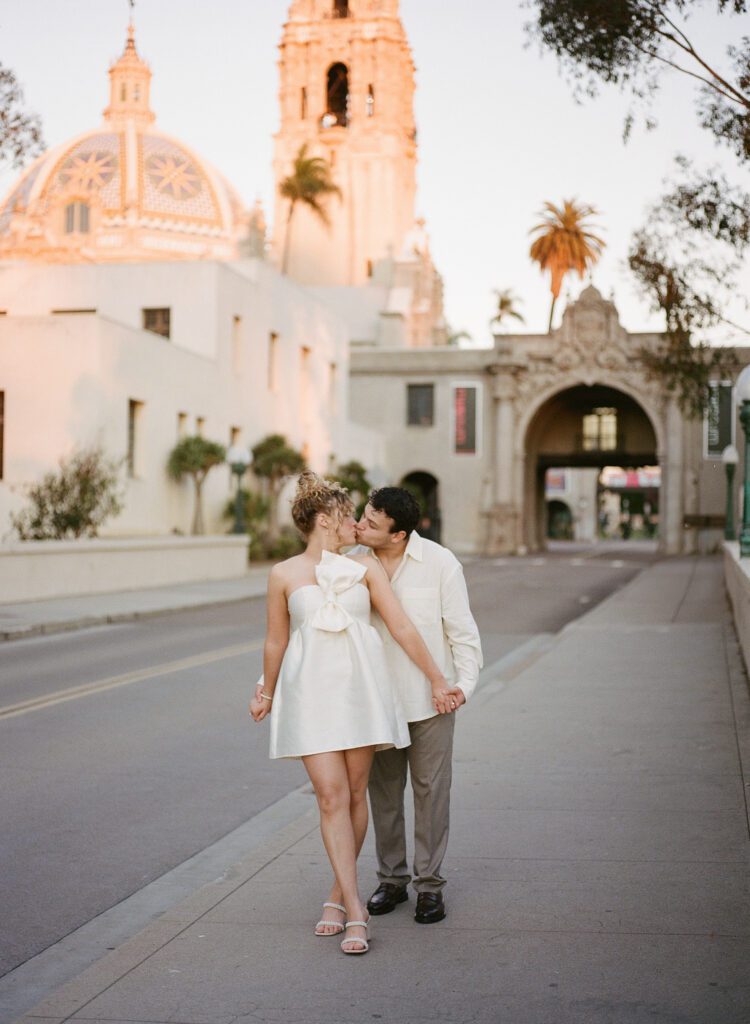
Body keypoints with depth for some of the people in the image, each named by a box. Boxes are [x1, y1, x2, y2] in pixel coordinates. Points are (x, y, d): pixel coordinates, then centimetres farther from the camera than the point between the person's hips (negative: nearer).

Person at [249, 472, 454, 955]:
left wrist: (438, 679, 4)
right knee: (331, 797, -8)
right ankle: (355, 912, -7)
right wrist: (267, 692, 22)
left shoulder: (366, 567, 6)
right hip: (310, 692, -2)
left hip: (360, 686, 2)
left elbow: (403, 628, 5)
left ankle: (339, 895, 22)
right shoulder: (284, 575, 3)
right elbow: (276, 642, 14)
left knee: (355, 793, 6)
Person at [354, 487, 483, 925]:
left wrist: (465, 682, -16)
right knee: (383, 791, 10)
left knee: (431, 790, 3)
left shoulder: (440, 563, -9)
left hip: (429, 700, -3)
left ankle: (430, 884, 15)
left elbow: (462, 629, -3)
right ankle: (392, 879, 24)